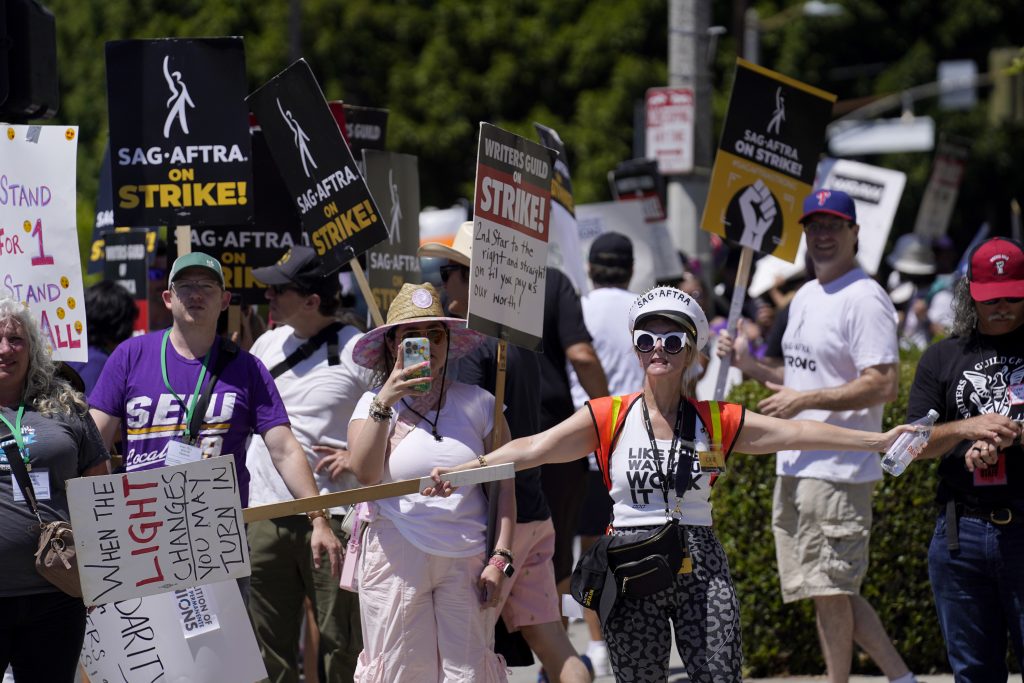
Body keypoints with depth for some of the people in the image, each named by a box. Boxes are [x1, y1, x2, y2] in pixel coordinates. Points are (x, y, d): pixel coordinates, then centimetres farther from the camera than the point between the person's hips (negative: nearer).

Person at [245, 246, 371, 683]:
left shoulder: (356, 351, -7)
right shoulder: (268, 344, 13)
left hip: (331, 514, -6)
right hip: (265, 515, 6)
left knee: (341, 644, -3)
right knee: (270, 647, 9)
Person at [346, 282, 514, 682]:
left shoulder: (477, 404, 5)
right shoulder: (374, 404, 5)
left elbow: (505, 485, 6)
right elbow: (364, 473, -12)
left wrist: (500, 558, -2)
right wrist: (385, 402, -17)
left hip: (466, 561, 1)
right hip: (397, 558, -1)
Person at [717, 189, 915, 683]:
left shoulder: (865, 299, -13)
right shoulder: (805, 297, 17)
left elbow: (883, 384, -21)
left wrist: (803, 400, -20)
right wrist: (748, 364, 10)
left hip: (839, 467, -10)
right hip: (795, 466, 10)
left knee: (831, 587, -6)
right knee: (829, 590, 11)